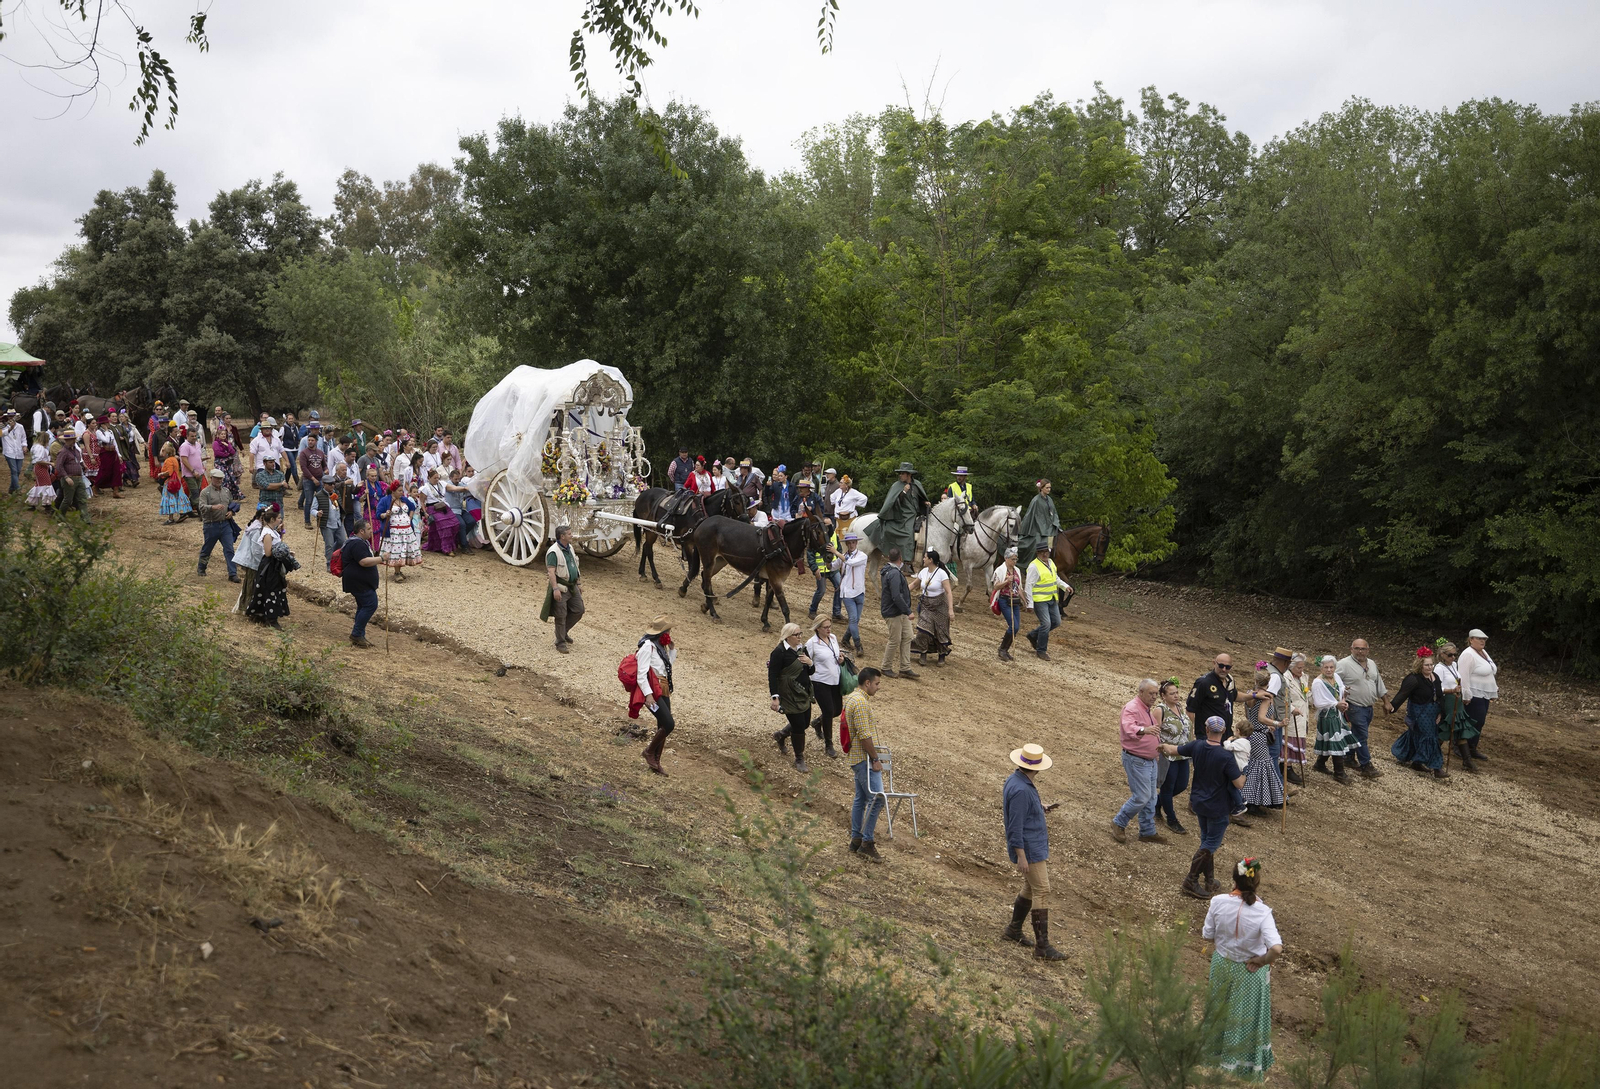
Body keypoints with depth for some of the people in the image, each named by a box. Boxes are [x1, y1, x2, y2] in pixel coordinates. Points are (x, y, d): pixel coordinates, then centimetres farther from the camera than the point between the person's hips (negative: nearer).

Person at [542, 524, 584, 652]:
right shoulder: (554, 552, -18)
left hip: (572, 586, 8)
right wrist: (555, 589, -31)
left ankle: (563, 632, 30)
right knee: (561, 616, -2)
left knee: (578, 610, 10)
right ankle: (560, 643, 8)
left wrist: (577, 586, 23)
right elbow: (551, 572, -24)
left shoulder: (570, 548, 11)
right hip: (561, 587, -8)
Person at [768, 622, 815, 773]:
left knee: (805, 723, 17)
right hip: (789, 697, -8)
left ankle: (780, 735, 44)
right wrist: (775, 697, -24)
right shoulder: (779, 652, -18)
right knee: (799, 726, -2)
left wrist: (809, 663, -10)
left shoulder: (801, 649, 6)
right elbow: (773, 675, -19)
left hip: (804, 695, 8)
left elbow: (811, 672, 13)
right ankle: (799, 760, 16)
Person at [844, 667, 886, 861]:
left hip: (858, 758, 11)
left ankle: (856, 841, 18)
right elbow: (865, 735, -22)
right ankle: (866, 843, -10)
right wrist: (875, 759, -17)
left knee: (861, 798, 13)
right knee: (876, 798, -12)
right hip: (865, 758, -11)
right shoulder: (861, 702, -18)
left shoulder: (853, 698, 16)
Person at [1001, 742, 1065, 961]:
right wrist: (1021, 856, -23)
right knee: (1042, 892, -8)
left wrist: (1042, 808, 10)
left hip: (1036, 846, 10)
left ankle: (1013, 930, 33)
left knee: (1031, 889, 20)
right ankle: (1042, 947, -6)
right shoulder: (1020, 790, -25)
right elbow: (1015, 825, -25)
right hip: (1028, 848, -10)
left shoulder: (1015, 779, 6)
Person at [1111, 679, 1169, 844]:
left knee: (1150, 798, 13)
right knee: (1141, 797, -9)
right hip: (1136, 760, -9)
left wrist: (1158, 744, 15)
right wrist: (1144, 730, -60)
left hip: (1150, 760, 9)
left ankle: (1148, 832, 23)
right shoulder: (1131, 708, -20)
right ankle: (1119, 823, 9)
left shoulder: (1150, 709, 11)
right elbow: (1129, 728, -42)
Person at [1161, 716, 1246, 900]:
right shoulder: (1226, 757, -26)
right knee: (1211, 845, 7)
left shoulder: (1197, 746, -10)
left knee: (1207, 840, 20)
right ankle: (1191, 881, 5)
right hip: (1216, 807, -6)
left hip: (1198, 802, 6)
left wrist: (1163, 746, 29)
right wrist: (1243, 772, -1)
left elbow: (1173, 751, 7)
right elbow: (1239, 784, -22)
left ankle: (1209, 881, 29)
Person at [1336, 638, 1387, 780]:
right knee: (1361, 736, -8)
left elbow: (1378, 682, 20)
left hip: (1369, 707, 7)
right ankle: (1367, 767, -5)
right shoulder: (1344, 664, -12)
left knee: (1357, 735, 15)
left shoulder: (1372, 664, 12)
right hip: (1355, 708, -7)